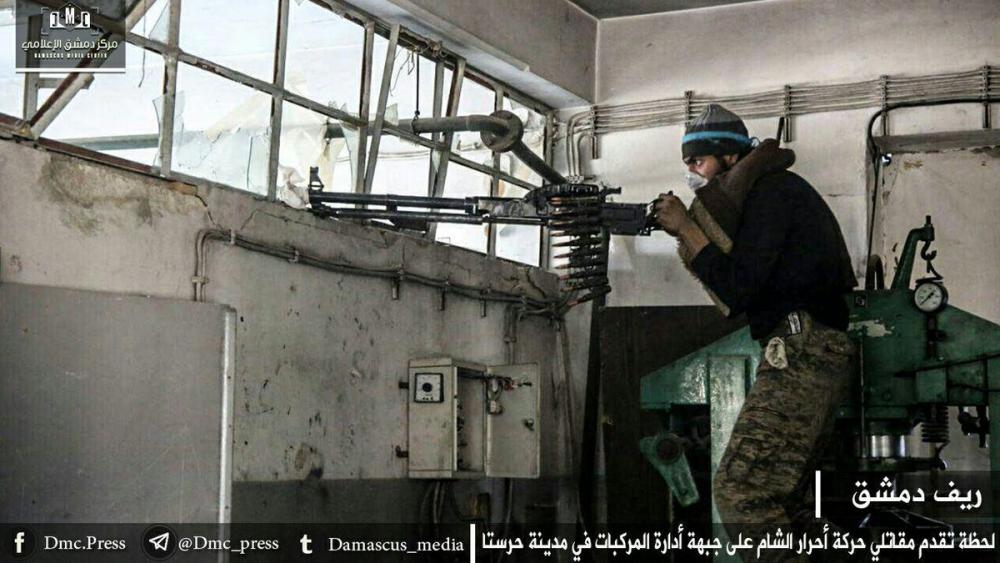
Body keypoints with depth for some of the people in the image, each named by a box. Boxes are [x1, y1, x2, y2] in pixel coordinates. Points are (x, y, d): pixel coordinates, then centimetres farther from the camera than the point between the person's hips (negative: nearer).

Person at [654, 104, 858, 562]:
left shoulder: (770, 190, -7)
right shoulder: (772, 193, 23)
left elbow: (736, 290, -15)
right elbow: (741, 287, 21)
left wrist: (686, 227, -9)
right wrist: (686, 233, 11)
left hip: (801, 355, -11)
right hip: (818, 359, 11)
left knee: (739, 494, -17)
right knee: (781, 502, 15)